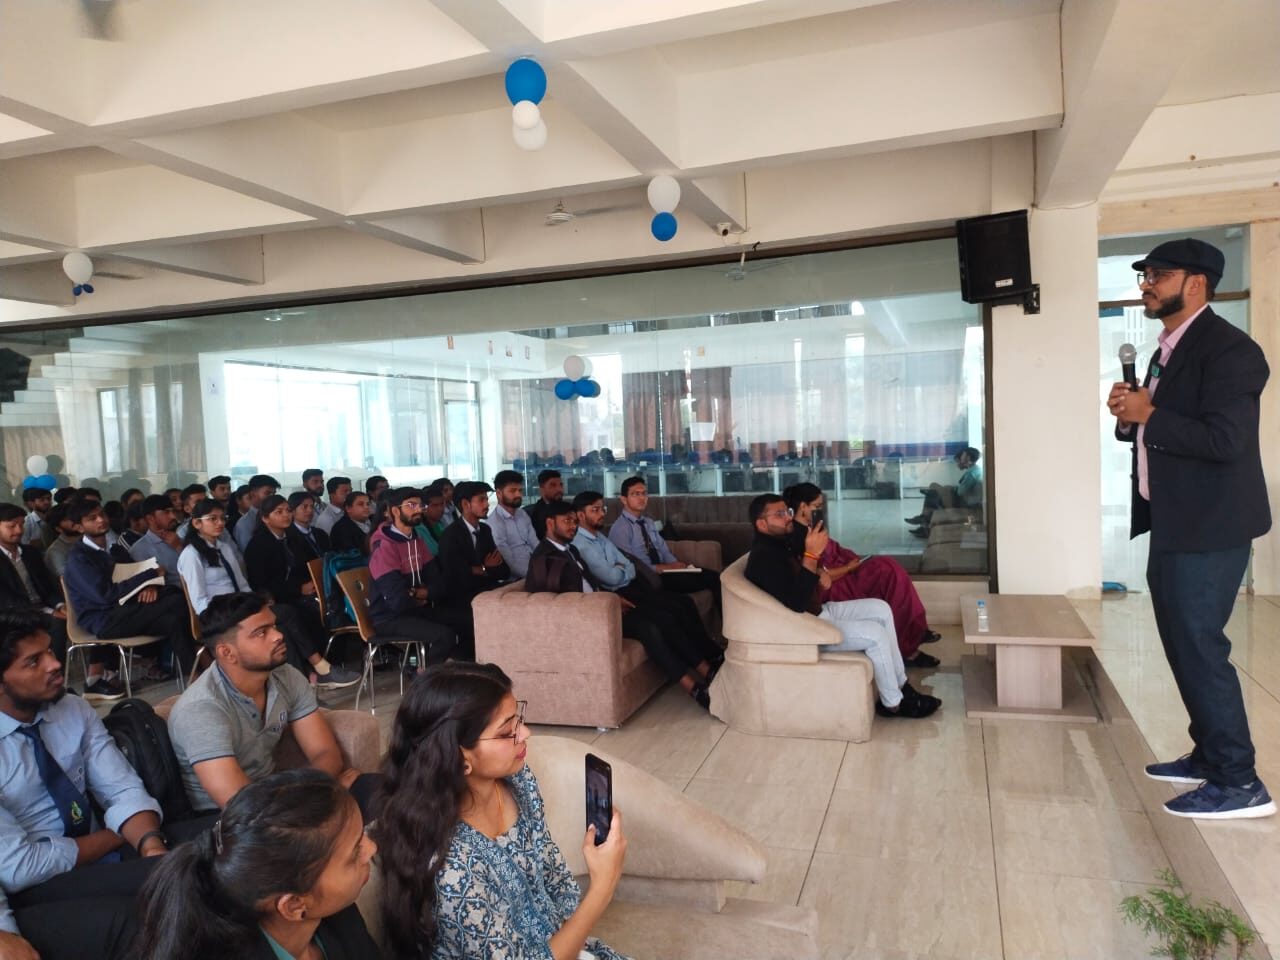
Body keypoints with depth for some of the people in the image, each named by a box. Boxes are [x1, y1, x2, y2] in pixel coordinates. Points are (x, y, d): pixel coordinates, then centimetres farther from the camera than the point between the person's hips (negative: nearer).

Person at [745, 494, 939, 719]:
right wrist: (811, 555, -34)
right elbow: (795, 603, -34)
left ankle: (900, 683, 16)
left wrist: (818, 575, 0)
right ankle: (893, 703, 3)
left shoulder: (781, 542, 6)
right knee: (876, 633, -16)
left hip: (819, 610, 11)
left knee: (881, 609, 8)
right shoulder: (763, 558, -26)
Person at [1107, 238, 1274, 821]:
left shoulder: (1227, 349, -15)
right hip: (1174, 524, 10)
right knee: (1183, 645, 16)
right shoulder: (1168, 350, 15)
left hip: (1209, 527, -10)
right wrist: (1128, 417, 0)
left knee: (1200, 647, -5)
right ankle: (1209, 755, 30)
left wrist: (1148, 415, -18)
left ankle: (1238, 782, 7)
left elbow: (1226, 440, -25)